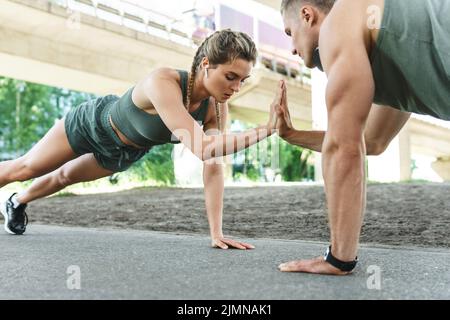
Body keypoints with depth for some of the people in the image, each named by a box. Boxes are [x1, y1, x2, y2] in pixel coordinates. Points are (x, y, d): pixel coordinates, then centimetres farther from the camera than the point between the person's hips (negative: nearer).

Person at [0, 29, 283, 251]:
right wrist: (266, 130, -58)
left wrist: (216, 231, -30)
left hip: (124, 153, 6)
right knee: (23, 169, 17)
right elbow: (203, 148, -56)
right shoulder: (163, 82, -46)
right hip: (94, 124, -6)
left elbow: (214, 167, -26)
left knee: (65, 176, 31)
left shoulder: (217, 107, -26)